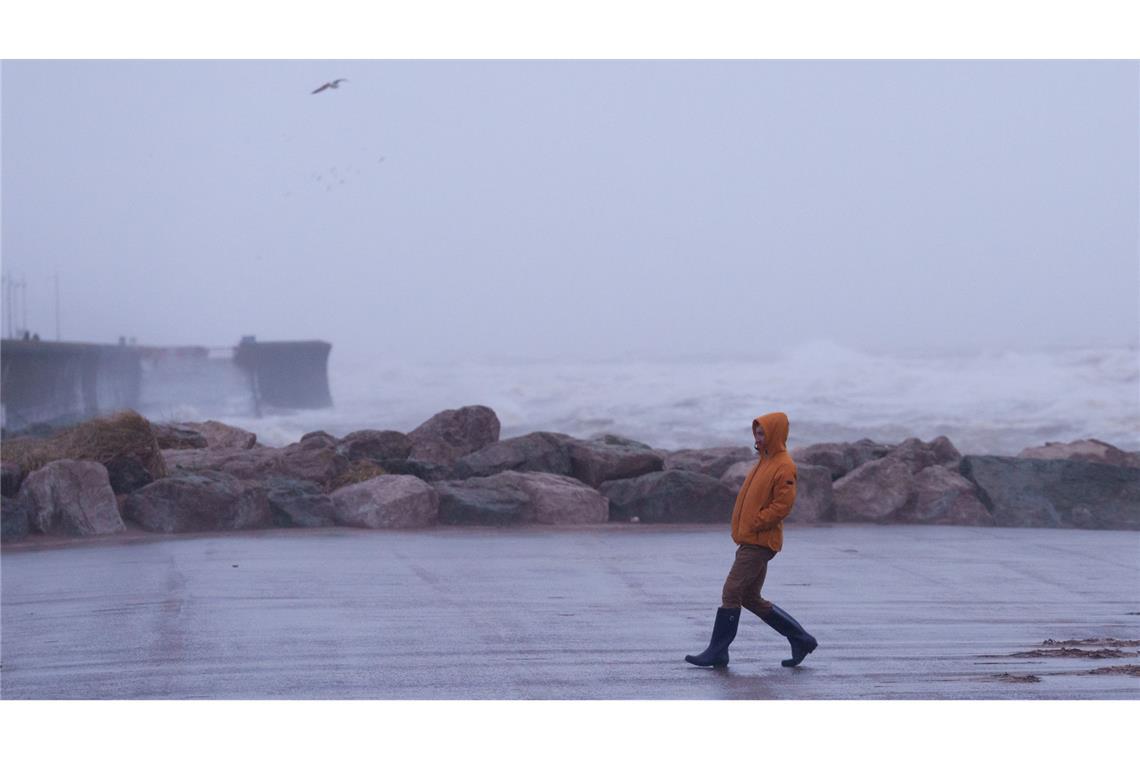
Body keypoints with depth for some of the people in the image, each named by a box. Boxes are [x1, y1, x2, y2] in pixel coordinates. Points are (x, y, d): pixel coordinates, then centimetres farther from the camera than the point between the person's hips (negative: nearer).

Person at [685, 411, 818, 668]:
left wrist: (754, 524, -17)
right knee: (751, 598, 13)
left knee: (731, 592, -9)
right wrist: (742, 528, 13)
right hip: (750, 540, 10)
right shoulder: (764, 462, 18)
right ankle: (801, 639, 19)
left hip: (759, 543, -10)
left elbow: (782, 505, -19)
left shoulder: (783, 466, -12)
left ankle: (717, 652, -4)